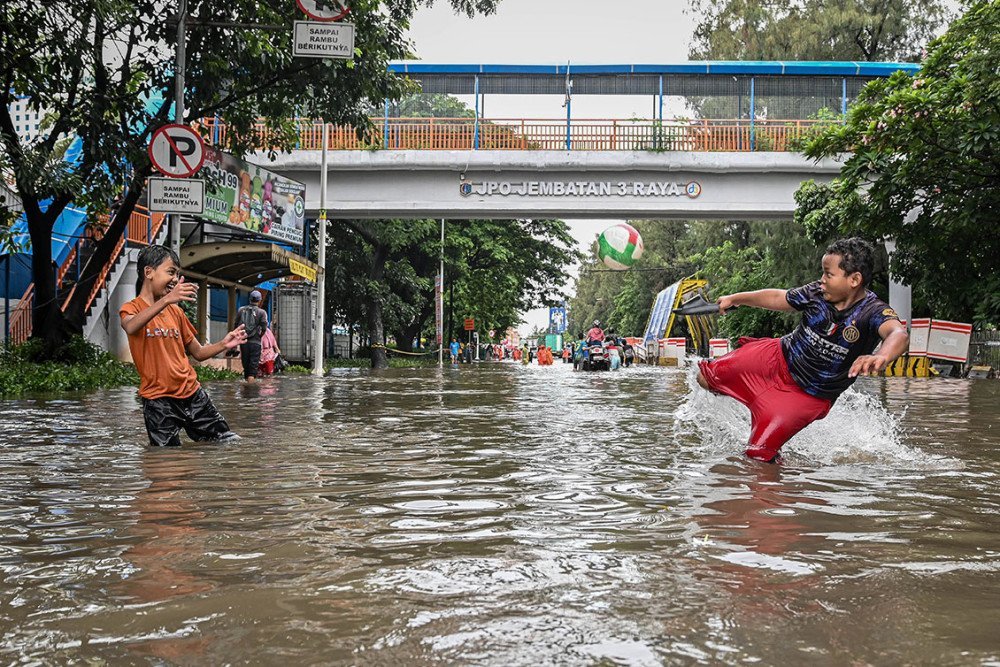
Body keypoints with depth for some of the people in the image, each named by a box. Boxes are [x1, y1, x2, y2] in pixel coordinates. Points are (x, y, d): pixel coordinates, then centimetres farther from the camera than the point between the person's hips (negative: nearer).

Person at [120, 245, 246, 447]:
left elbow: (198, 352, 18)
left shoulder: (176, 311, 15)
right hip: (159, 399, -5)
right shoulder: (132, 308, -1)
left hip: (192, 392, 5)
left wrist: (222, 345, -3)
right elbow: (131, 327, -28)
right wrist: (166, 300, -40)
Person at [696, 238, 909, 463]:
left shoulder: (874, 312, -26)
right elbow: (779, 298, 7)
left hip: (808, 396, -4)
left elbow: (899, 335, -47)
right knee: (706, 377, 6)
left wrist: (882, 357, -70)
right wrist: (735, 298, 18)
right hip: (778, 358, 4)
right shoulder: (818, 292, -11)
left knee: (759, 453, -9)